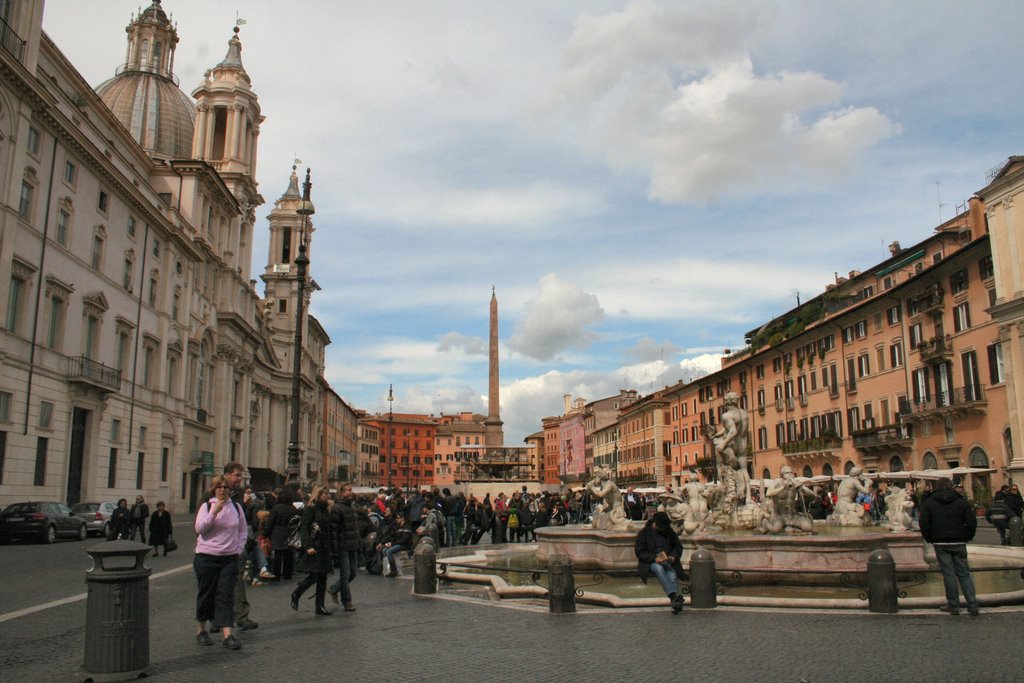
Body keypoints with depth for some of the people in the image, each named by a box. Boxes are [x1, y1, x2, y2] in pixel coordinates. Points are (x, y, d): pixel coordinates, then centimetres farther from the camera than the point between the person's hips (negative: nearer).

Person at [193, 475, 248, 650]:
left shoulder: (236, 507, 8)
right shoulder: (206, 506, 1)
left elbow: (243, 531, 15)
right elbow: (200, 528, -12)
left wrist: (239, 549, 4)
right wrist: (215, 511, -21)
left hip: (229, 558, 1)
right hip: (206, 557, -1)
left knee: (225, 596, -3)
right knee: (206, 594, 9)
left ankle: (228, 634, -6)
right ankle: (201, 630, 27)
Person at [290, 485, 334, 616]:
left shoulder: (324, 509, 16)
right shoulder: (310, 509, -8)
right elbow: (304, 529, -14)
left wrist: (329, 548, 13)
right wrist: (308, 546, -23)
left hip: (324, 549, 8)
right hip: (313, 548, -8)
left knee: (322, 577, 5)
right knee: (313, 576, -9)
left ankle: (320, 607, 9)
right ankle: (295, 595, 16)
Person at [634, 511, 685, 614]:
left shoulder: (669, 531, 13)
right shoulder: (643, 533, 2)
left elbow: (678, 546, 18)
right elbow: (640, 552, -3)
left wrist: (673, 556, -5)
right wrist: (654, 559, -19)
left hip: (668, 561, 3)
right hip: (650, 563, -2)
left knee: (672, 576, -32)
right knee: (659, 568, -38)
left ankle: (675, 604, -47)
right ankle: (674, 596, -50)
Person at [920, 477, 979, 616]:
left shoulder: (929, 503, -1)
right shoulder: (962, 502, 1)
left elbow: (924, 524, -4)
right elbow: (972, 522, -1)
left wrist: (930, 539, 7)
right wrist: (966, 538, 9)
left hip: (940, 543, -1)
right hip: (958, 543, 1)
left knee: (948, 574, 3)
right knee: (964, 574, 7)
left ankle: (953, 605, 6)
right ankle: (972, 606, 3)